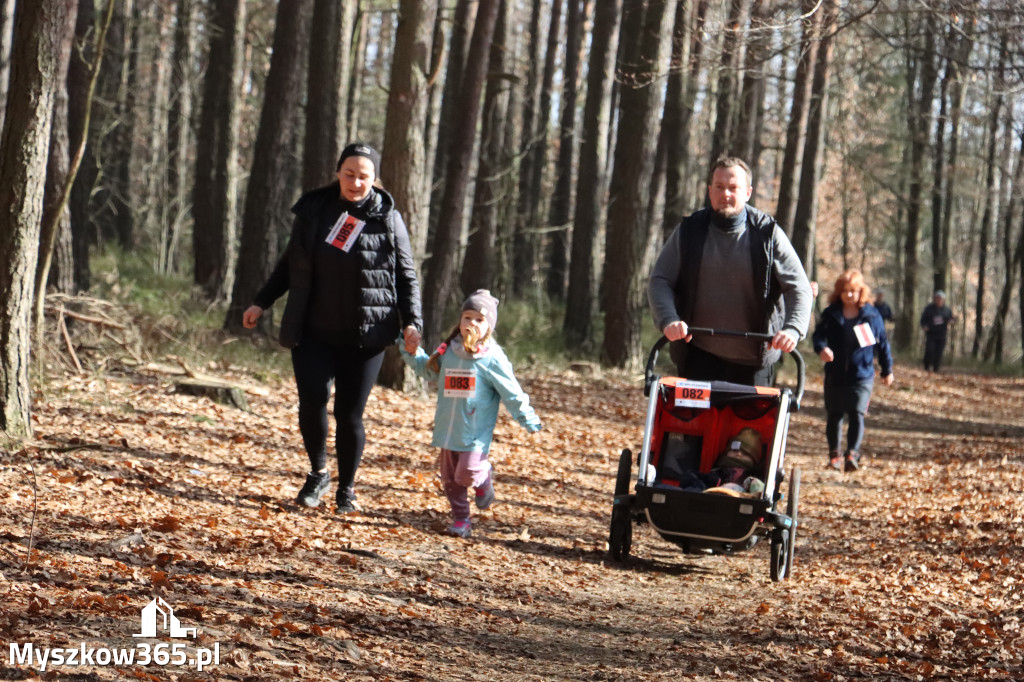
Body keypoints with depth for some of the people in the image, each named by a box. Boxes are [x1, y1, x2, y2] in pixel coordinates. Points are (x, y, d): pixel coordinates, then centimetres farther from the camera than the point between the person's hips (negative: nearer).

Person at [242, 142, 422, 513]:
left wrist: (411, 321, -9)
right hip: (314, 332, 2)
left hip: (364, 337, -1)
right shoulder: (314, 210, 4)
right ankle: (317, 474, 10)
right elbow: (290, 264, 16)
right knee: (313, 398, -14)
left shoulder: (387, 219, -1)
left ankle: (346, 489, 19)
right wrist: (262, 302, 13)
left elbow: (406, 276, 4)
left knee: (350, 414, 0)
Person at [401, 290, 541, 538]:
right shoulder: (447, 351, 5)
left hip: (476, 432, -5)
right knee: (450, 478, 7)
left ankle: (484, 476, 19)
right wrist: (412, 353, 8)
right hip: (448, 429, 5)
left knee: (467, 475, -15)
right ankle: (460, 519, 21)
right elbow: (428, 369, 23)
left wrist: (526, 418, -1)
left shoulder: (492, 357, -8)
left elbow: (511, 391, -3)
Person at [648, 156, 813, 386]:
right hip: (698, 356, 1)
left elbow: (799, 288, -2)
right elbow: (659, 281, 3)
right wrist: (669, 320, -17)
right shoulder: (689, 231, 4)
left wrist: (793, 330, -21)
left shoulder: (768, 234, 0)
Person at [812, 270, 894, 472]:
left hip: (861, 375, -2)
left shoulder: (871, 315, 1)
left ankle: (852, 454, -15)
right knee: (835, 415, 10)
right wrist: (822, 348, -29)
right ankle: (834, 454, 22)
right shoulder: (830, 314, 2)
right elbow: (818, 334, -5)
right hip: (835, 375, 2)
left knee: (857, 414, -13)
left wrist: (887, 370, 14)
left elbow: (882, 343, 9)